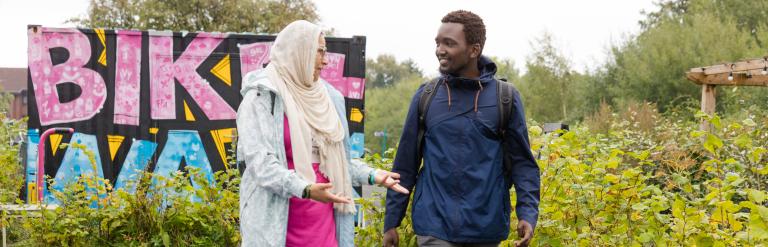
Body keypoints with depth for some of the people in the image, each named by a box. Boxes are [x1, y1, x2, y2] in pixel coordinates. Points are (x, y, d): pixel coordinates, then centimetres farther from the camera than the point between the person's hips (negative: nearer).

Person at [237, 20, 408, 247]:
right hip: (278, 222, -6)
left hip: (323, 218, 6)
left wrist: (371, 175, 6)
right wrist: (305, 189, -30)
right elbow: (259, 160, -17)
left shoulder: (325, 97, 14)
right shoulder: (263, 95, -7)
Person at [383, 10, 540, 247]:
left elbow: (522, 162, 2)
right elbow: (405, 164, 7)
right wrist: (391, 221, 6)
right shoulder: (425, 96, 3)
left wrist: (528, 213, -11)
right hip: (435, 227, 0)